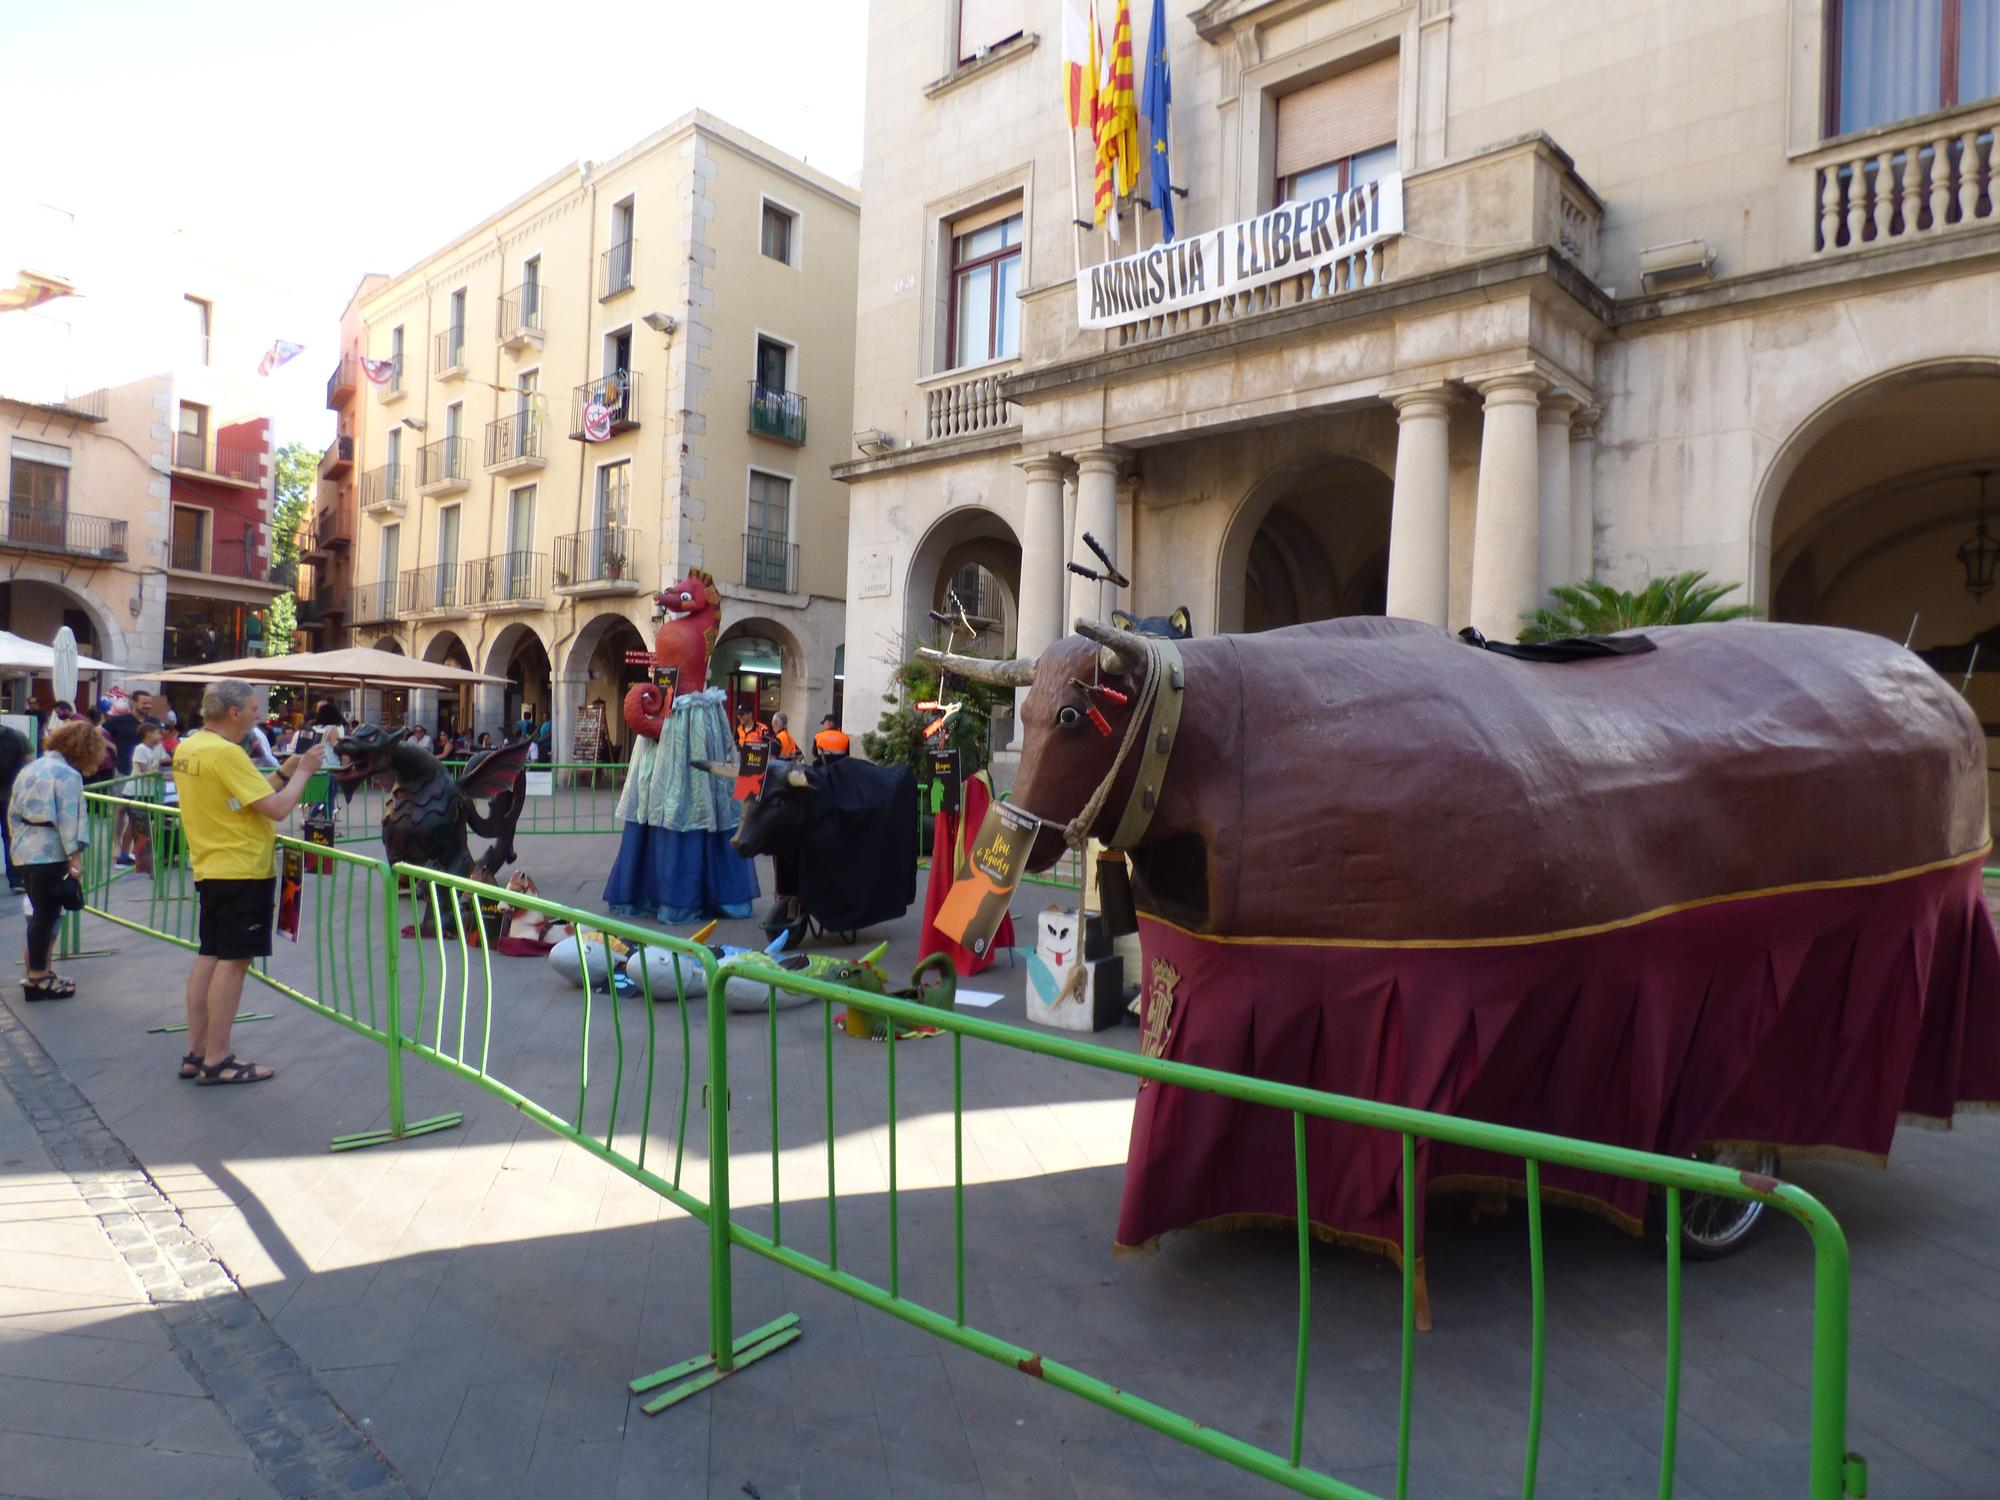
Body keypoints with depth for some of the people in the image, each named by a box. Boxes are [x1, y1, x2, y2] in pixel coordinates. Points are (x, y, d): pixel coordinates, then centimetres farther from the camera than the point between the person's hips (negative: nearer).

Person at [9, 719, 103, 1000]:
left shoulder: (29, 769, 13)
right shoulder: (68, 775, -13)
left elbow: (12, 812, 17)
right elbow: (70, 819, -18)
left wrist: (18, 839, 24)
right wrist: (75, 855, -17)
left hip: (24, 851, 8)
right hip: (50, 853, -8)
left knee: (40, 913, 17)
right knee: (46, 916, 0)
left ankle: (37, 971, 24)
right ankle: (37, 978, 5)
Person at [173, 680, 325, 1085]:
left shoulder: (186, 748, 9)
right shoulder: (226, 753, -19)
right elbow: (277, 808, -20)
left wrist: (283, 773, 11)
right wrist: (304, 771, -7)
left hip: (210, 868, 10)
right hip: (243, 870, -10)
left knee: (209, 956, 14)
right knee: (233, 961, -3)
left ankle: (195, 1053, 20)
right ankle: (216, 1061, 2)